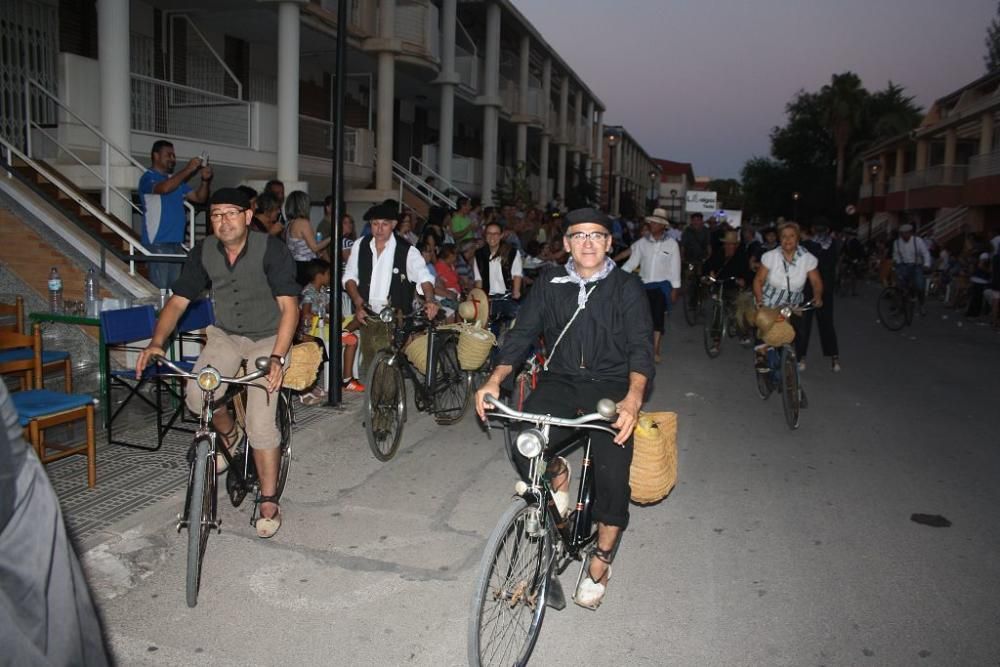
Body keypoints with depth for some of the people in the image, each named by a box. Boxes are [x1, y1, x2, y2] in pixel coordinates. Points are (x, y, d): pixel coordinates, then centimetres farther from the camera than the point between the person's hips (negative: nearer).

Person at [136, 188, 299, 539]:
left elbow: (289, 305, -25)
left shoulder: (271, 249, -20)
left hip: (268, 338, -4)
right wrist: (156, 342, -20)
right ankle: (227, 434, 15)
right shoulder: (203, 252, -7)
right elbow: (178, 301, -3)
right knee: (197, 396, -20)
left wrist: (277, 358, -37)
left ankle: (268, 503, 2)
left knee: (260, 423, -14)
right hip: (225, 335, 4)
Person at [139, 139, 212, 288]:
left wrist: (205, 180, -2)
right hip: (158, 242, -7)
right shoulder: (148, 178, -2)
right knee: (159, 287, -9)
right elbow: (164, 188, -23)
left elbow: (199, 198, 17)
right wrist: (188, 170, -19)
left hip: (176, 242, 7)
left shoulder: (177, 180, 20)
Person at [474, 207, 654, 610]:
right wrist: (495, 379, -16)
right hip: (560, 381, 2)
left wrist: (633, 398, -31)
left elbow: (641, 347, -12)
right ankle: (557, 476, 13)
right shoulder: (550, 283, 5)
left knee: (612, 477, -16)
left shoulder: (627, 288, -2)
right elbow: (522, 334, 1)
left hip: (611, 386, -1)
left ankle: (601, 559, 12)